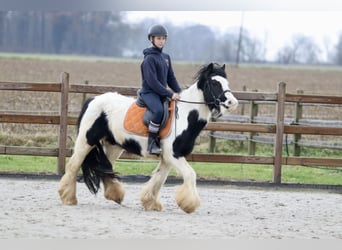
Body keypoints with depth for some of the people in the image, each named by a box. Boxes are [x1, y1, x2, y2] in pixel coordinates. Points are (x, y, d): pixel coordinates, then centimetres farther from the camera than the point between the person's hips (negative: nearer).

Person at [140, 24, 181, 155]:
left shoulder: (166, 57, 15)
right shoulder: (149, 58, -11)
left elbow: (171, 78, 18)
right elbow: (152, 82, -18)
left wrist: (178, 92, 2)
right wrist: (170, 94, -20)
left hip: (162, 93, 8)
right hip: (149, 92, -8)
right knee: (159, 111, -34)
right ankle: (152, 142, -26)